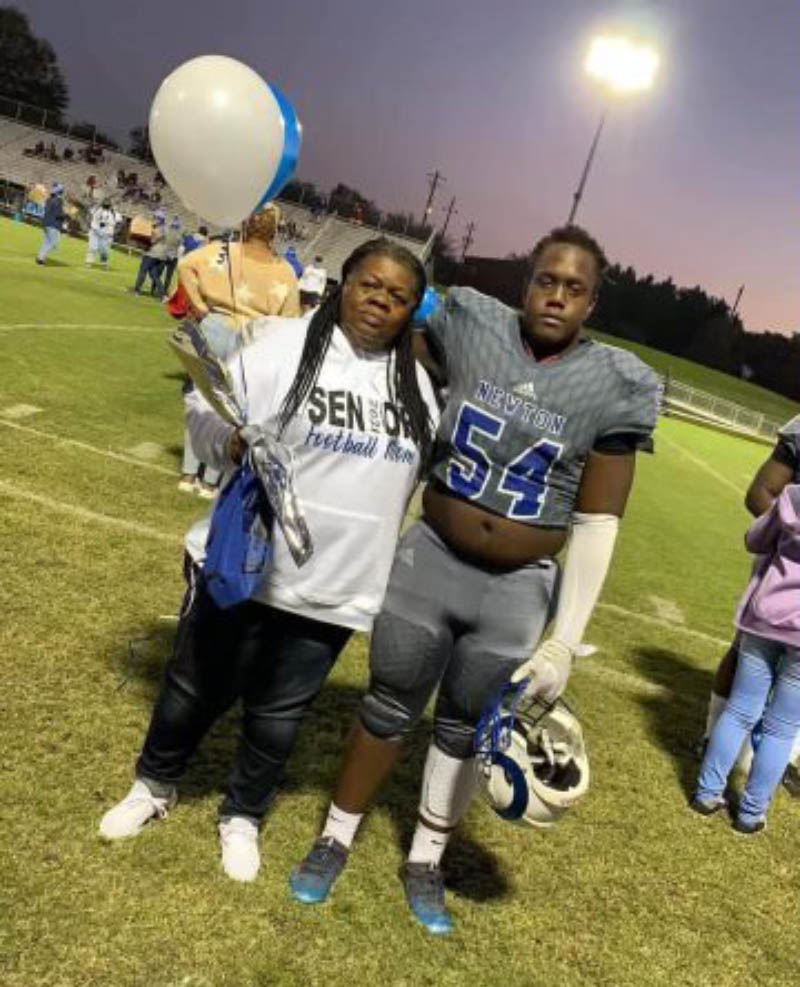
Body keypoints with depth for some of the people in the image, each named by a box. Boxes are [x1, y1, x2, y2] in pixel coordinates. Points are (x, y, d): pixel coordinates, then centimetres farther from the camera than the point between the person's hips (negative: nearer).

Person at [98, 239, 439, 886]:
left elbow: (415, 473, 17)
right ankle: (155, 786, 44)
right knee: (199, 688, 16)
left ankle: (243, 817, 39)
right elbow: (208, 412, -8)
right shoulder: (285, 344, -8)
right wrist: (233, 443, -29)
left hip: (338, 587, 3)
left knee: (281, 711, 16)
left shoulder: (417, 384, 5)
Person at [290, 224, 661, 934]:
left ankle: (425, 862, 40)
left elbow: (597, 524, -8)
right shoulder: (470, 327, -8)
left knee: (465, 730, 17)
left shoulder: (614, 386, -10)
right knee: (390, 707, 15)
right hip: (430, 560, 1)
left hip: (518, 590, 0)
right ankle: (337, 838, 39)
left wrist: (565, 642, -9)